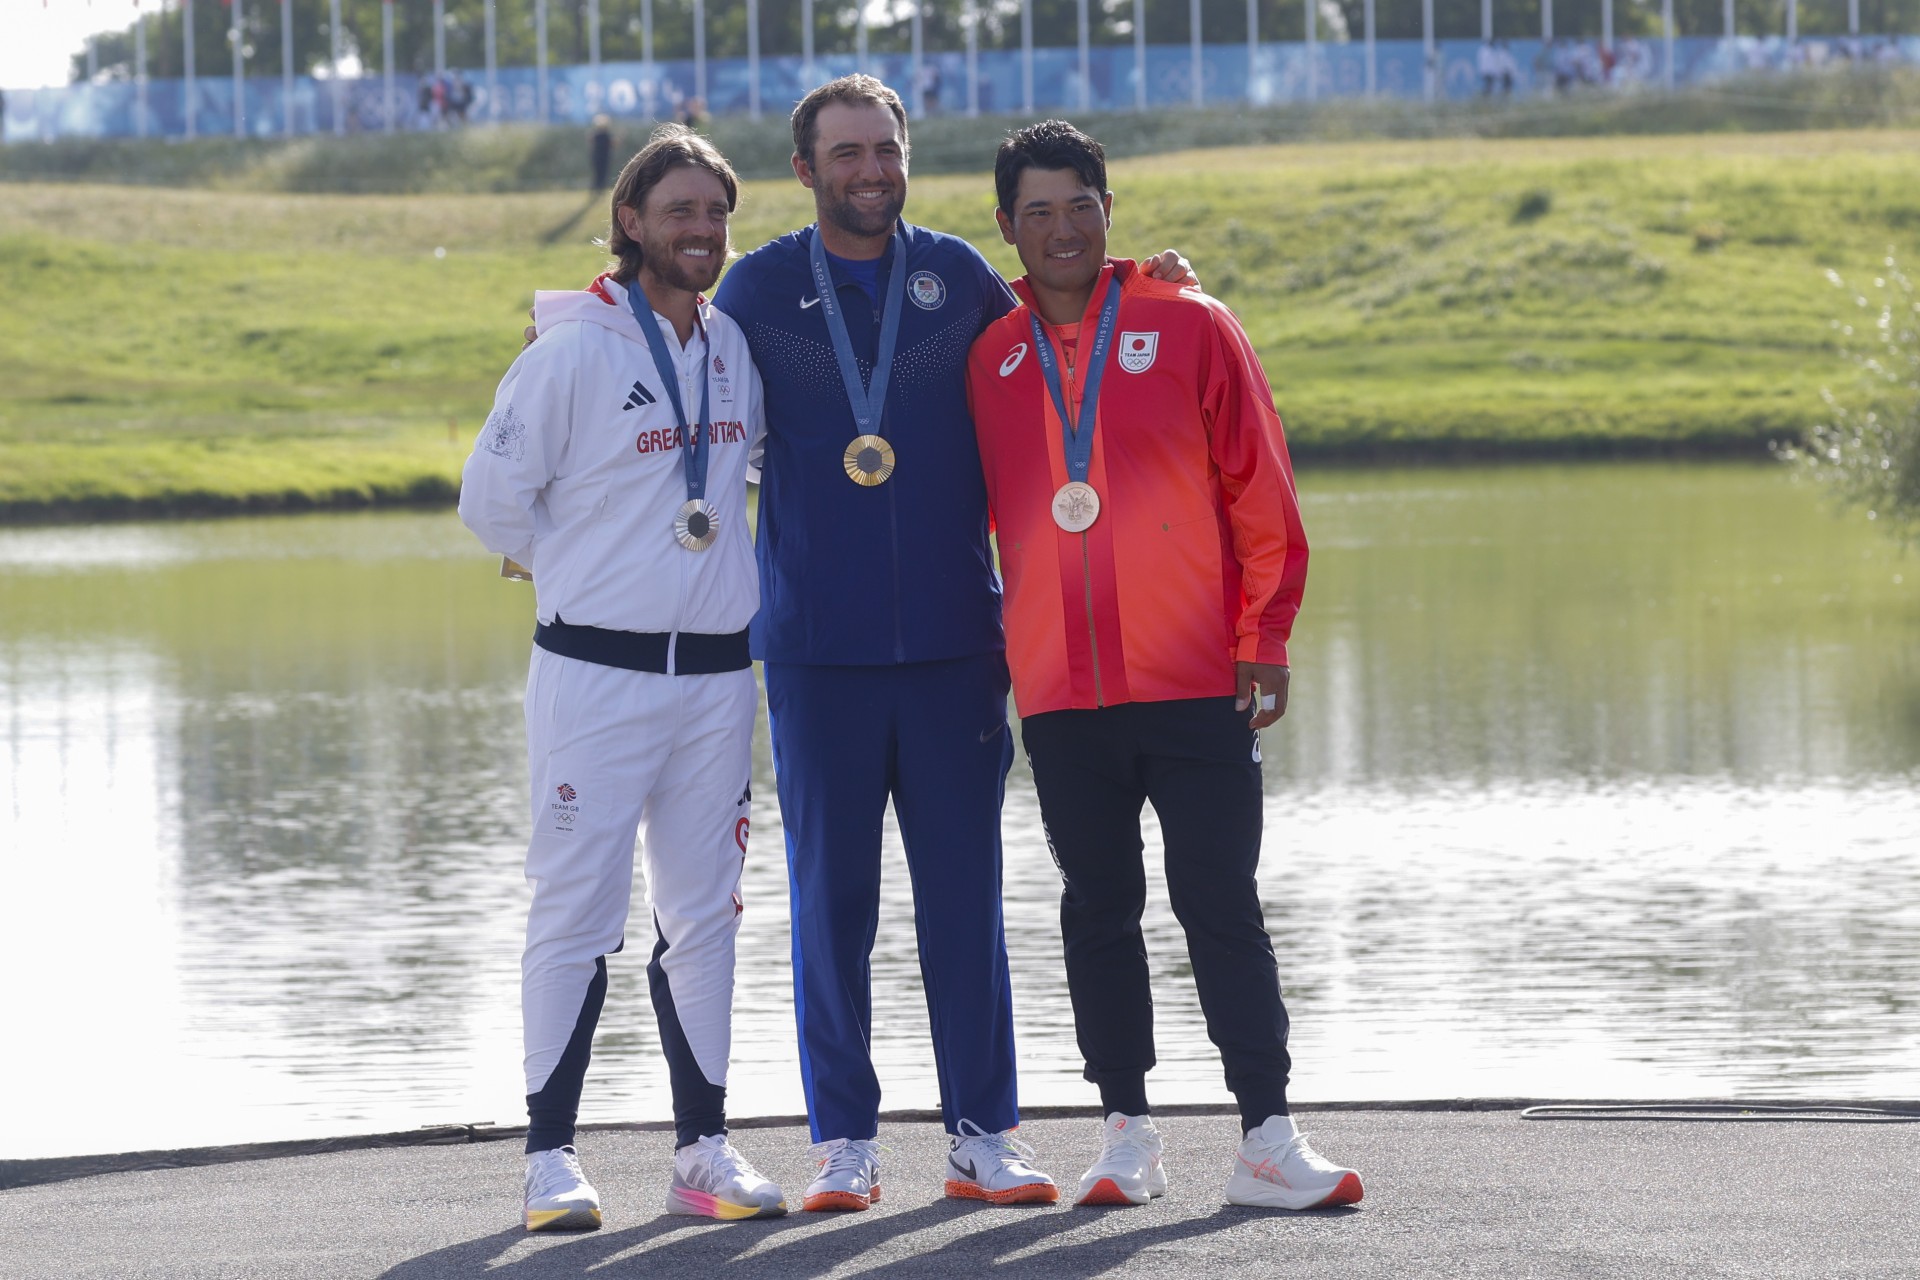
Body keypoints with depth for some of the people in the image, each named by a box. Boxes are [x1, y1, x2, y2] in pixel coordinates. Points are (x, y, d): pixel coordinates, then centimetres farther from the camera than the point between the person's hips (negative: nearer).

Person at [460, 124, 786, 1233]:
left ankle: (705, 1147, 14)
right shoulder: (573, 352, -9)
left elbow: (757, 437, 27)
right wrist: (594, 573, 4)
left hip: (716, 672, 5)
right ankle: (553, 1153, 0)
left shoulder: (741, 349, 7)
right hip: (596, 672, -5)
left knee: (705, 913, 8)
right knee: (577, 912, -4)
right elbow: (494, 497, -4)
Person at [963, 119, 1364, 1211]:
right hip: (1060, 694, 3)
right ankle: (1128, 1133, 14)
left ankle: (1269, 1137, -4)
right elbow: (988, 509, 17)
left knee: (1222, 907, -4)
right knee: (1099, 910, 7)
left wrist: (1263, 642, -3)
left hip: (1197, 684, -3)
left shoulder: (1190, 327, 1)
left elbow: (1261, 495, 1)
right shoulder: (992, 360, 8)